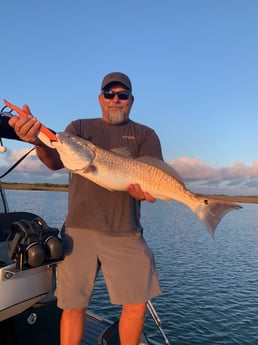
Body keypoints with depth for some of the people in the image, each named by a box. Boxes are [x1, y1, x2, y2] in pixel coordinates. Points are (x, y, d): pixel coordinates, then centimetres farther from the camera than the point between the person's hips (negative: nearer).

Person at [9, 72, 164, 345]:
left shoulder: (145, 134, 11)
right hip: (81, 228, 1)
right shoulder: (80, 127, 12)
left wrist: (146, 190, -26)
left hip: (126, 231, 0)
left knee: (137, 303, 2)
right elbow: (56, 161, -4)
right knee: (72, 304, 6)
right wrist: (39, 141, -27)